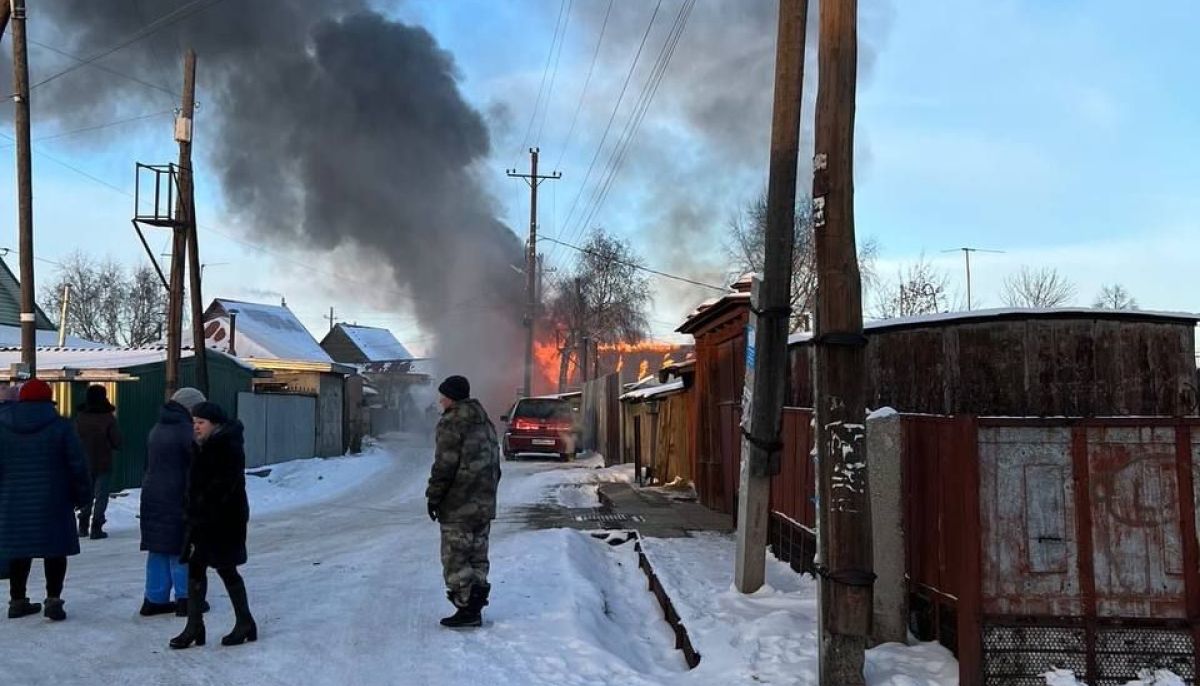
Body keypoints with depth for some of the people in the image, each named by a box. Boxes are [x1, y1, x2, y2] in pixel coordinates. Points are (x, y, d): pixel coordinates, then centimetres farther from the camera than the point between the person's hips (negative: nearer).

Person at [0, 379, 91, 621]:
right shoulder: (60, 426, -6)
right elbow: (77, 466, -6)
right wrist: (82, 495, 4)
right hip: (52, 503, -3)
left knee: (20, 550, 14)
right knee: (55, 551, 4)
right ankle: (53, 598, -3)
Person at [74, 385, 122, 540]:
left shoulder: (80, 417, -2)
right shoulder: (108, 418, -14)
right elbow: (117, 443, -10)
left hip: (85, 462, 4)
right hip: (104, 465, -4)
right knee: (101, 496, 2)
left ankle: (83, 526, 19)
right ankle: (96, 528, -2)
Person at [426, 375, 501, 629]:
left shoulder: (451, 423, -13)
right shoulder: (485, 423, 16)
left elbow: (445, 465, -17)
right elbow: (495, 465, 20)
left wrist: (434, 496, -9)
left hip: (458, 505, -9)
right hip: (484, 504, 9)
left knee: (456, 558, -2)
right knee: (477, 556, 12)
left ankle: (467, 609, -3)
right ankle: (474, 608, 15)